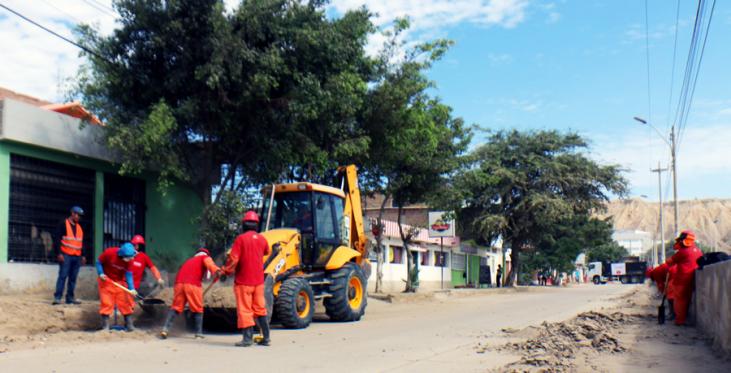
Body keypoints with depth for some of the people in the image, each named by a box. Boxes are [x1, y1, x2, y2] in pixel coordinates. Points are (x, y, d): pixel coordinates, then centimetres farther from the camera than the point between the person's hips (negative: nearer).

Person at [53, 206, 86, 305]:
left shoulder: (79, 227, 19)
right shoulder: (63, 224, -1)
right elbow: (57, 239, -7)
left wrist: (83, 255, 17)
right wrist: (59, 253, -14)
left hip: (77, 256, 6)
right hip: (66, 255, -6)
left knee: (73, 278, 6)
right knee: (63, 276, -10)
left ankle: (70, 298, 10)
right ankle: (57, 297, -9)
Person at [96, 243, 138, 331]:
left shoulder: (129, 260, -18)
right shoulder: (109, 253, -25)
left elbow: (128, 274, -16)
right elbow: (99, 262, -9)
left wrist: (131, 288, -26)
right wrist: (101, 273, -21)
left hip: (120, 281, 2)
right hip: (106, 280, -2)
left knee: (125, 301, -2)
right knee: (106, 302, -3)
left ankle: (129, 323, 9)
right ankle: (105, 325, 7)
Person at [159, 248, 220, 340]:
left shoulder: (188, 261, 35)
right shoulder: (205, 257, 20)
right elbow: (209, 263, -5)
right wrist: (216, 270, -23)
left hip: (179, 283, 4)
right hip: (193, 285, -4)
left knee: (175, 307, 12)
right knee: (198, 309, 9)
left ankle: (165, 329, -2)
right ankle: (199, 333, 8)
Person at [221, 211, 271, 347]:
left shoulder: (241, 238, -11)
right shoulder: (262, 239, 2)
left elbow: (233, 258, -14)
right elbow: (266, 252, 22)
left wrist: (226, 271, 1)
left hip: (243, 281, -4)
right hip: (259, 280, 5)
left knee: (245, 310, 0)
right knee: (260, 309, 12)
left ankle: (247, 338, -3)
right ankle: (266, 337, 13)